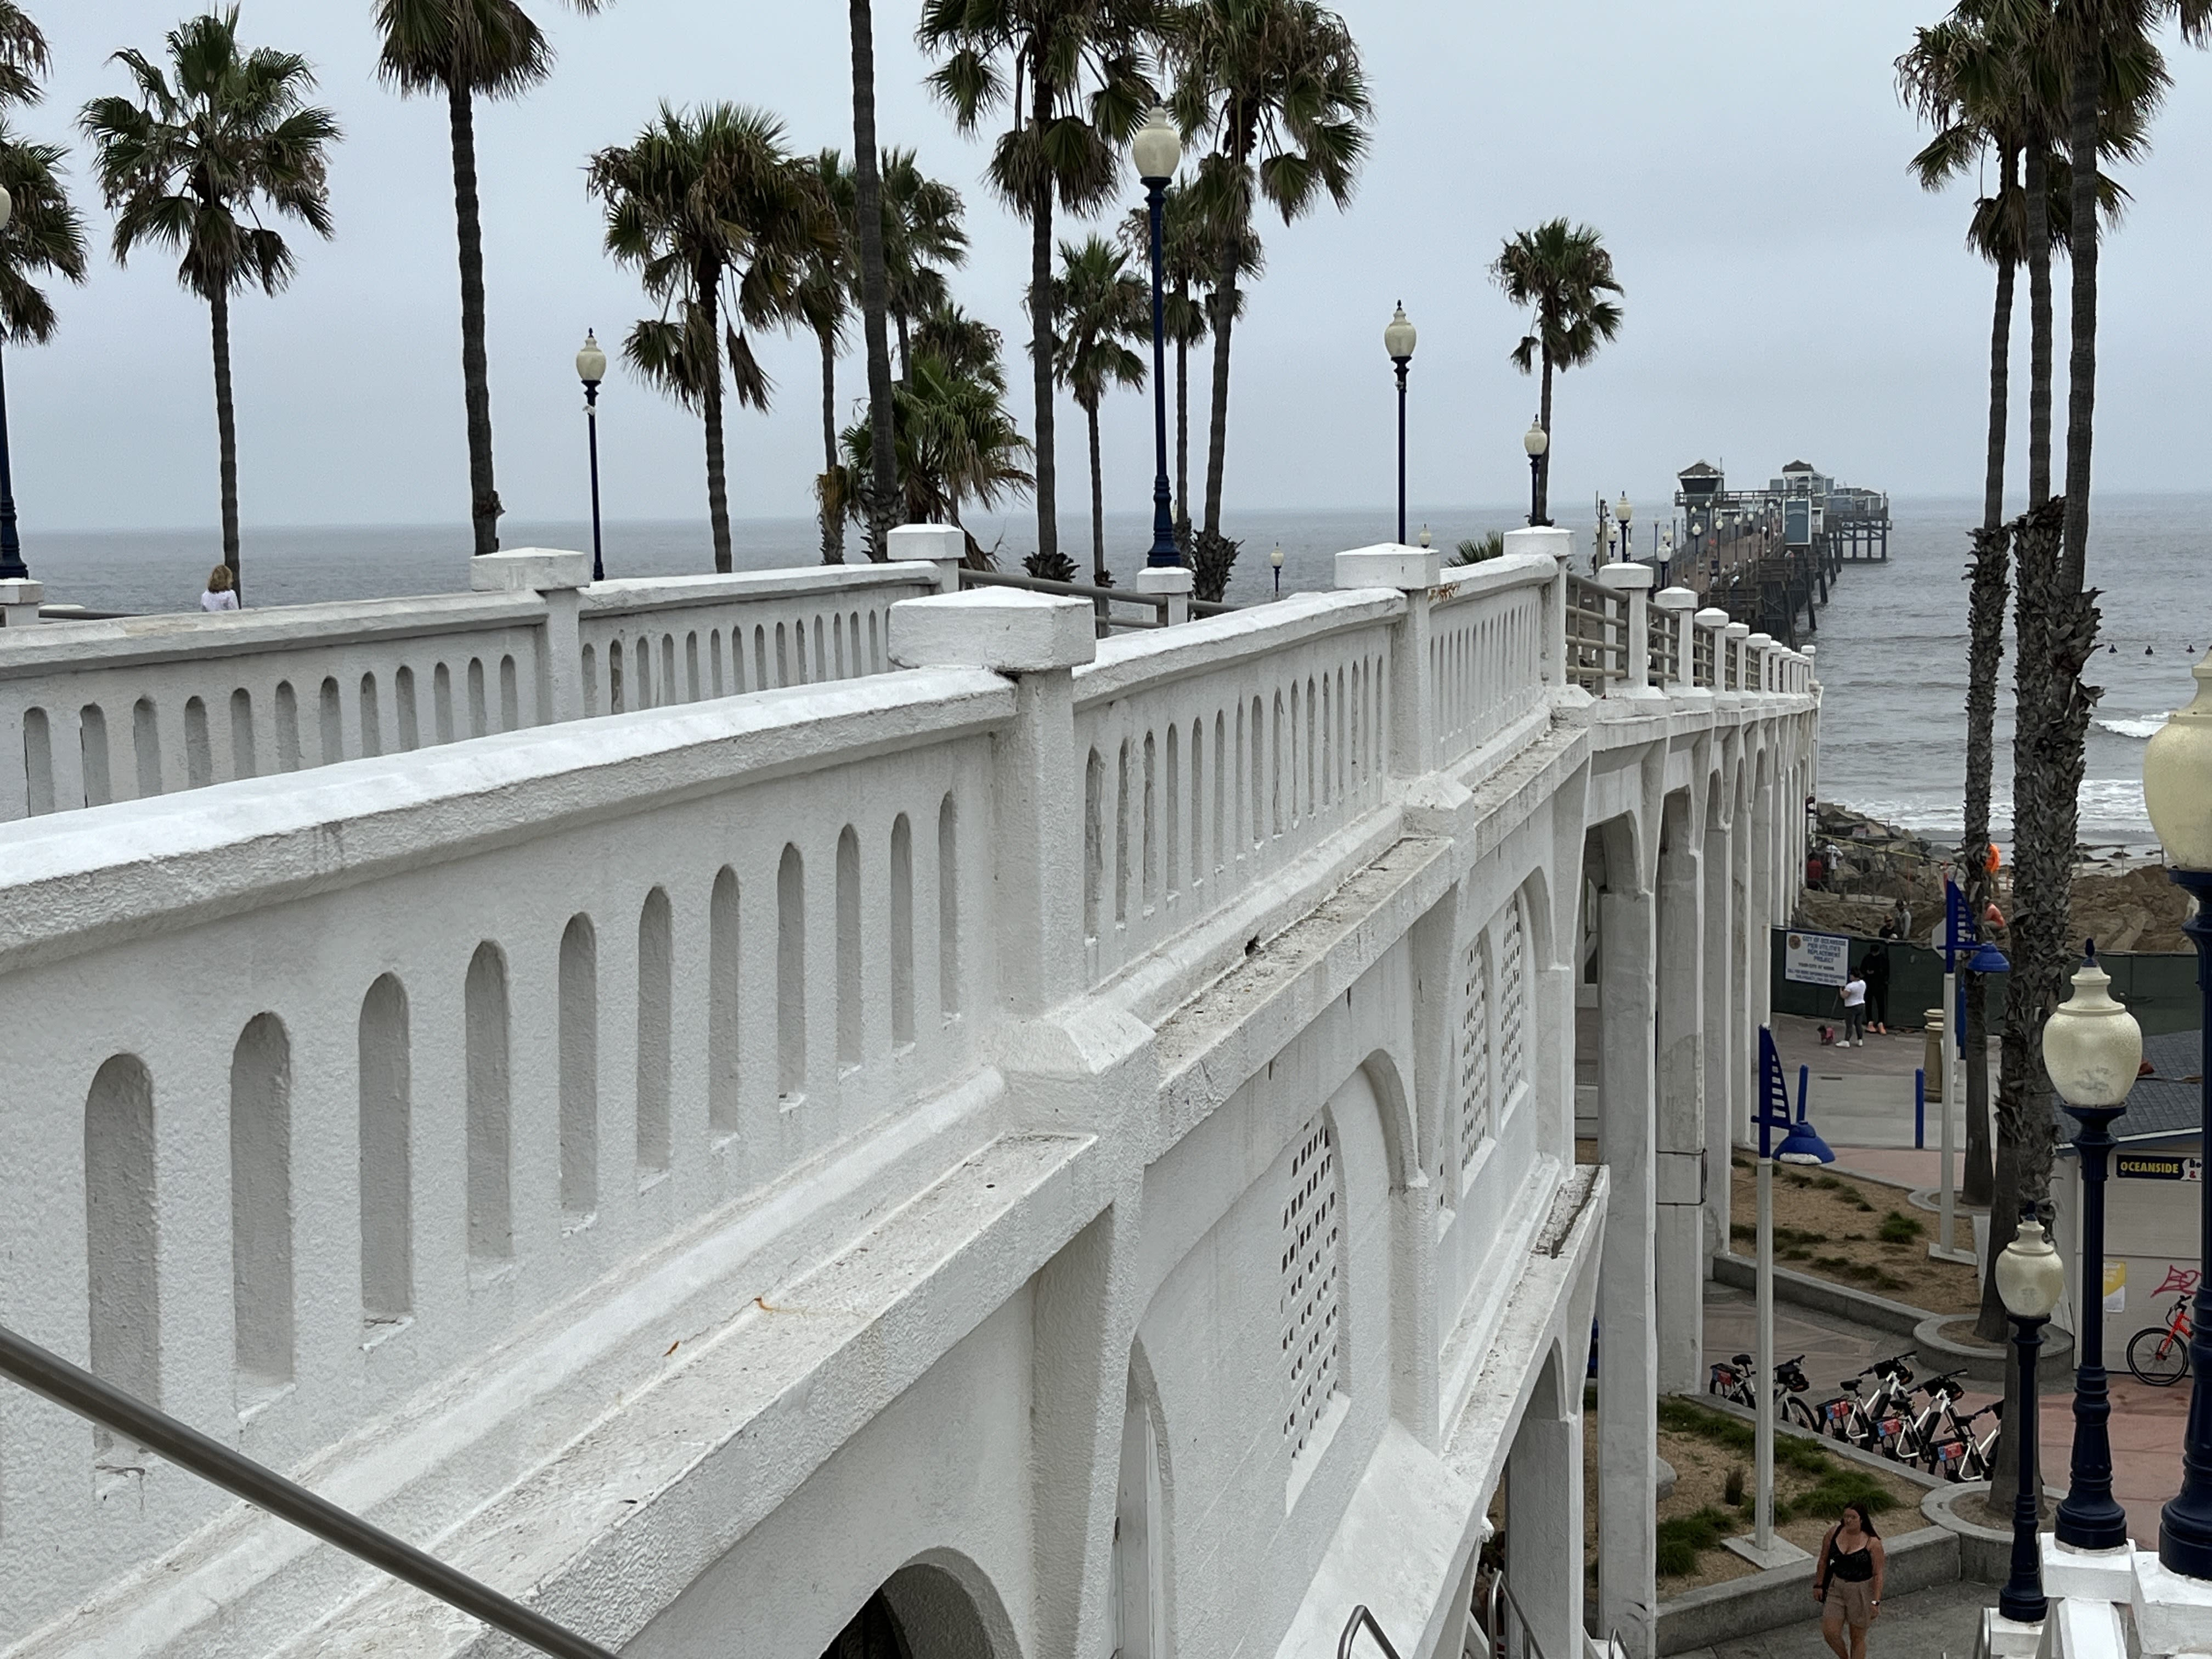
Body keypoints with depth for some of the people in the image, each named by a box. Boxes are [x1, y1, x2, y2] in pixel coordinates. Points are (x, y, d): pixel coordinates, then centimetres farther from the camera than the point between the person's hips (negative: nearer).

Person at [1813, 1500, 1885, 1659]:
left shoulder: (1872, 1543, -17)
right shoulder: (1834, 1533, -7)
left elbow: (1878, 1574, -13)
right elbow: (1824, 1560, 5)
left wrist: (1875, 1602, -15)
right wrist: (1819, 1585, 7)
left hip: (1861, 1591, -3)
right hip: (1836, 1588, 4)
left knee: (1857, 1638, 10)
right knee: (1830, 1632, 2)